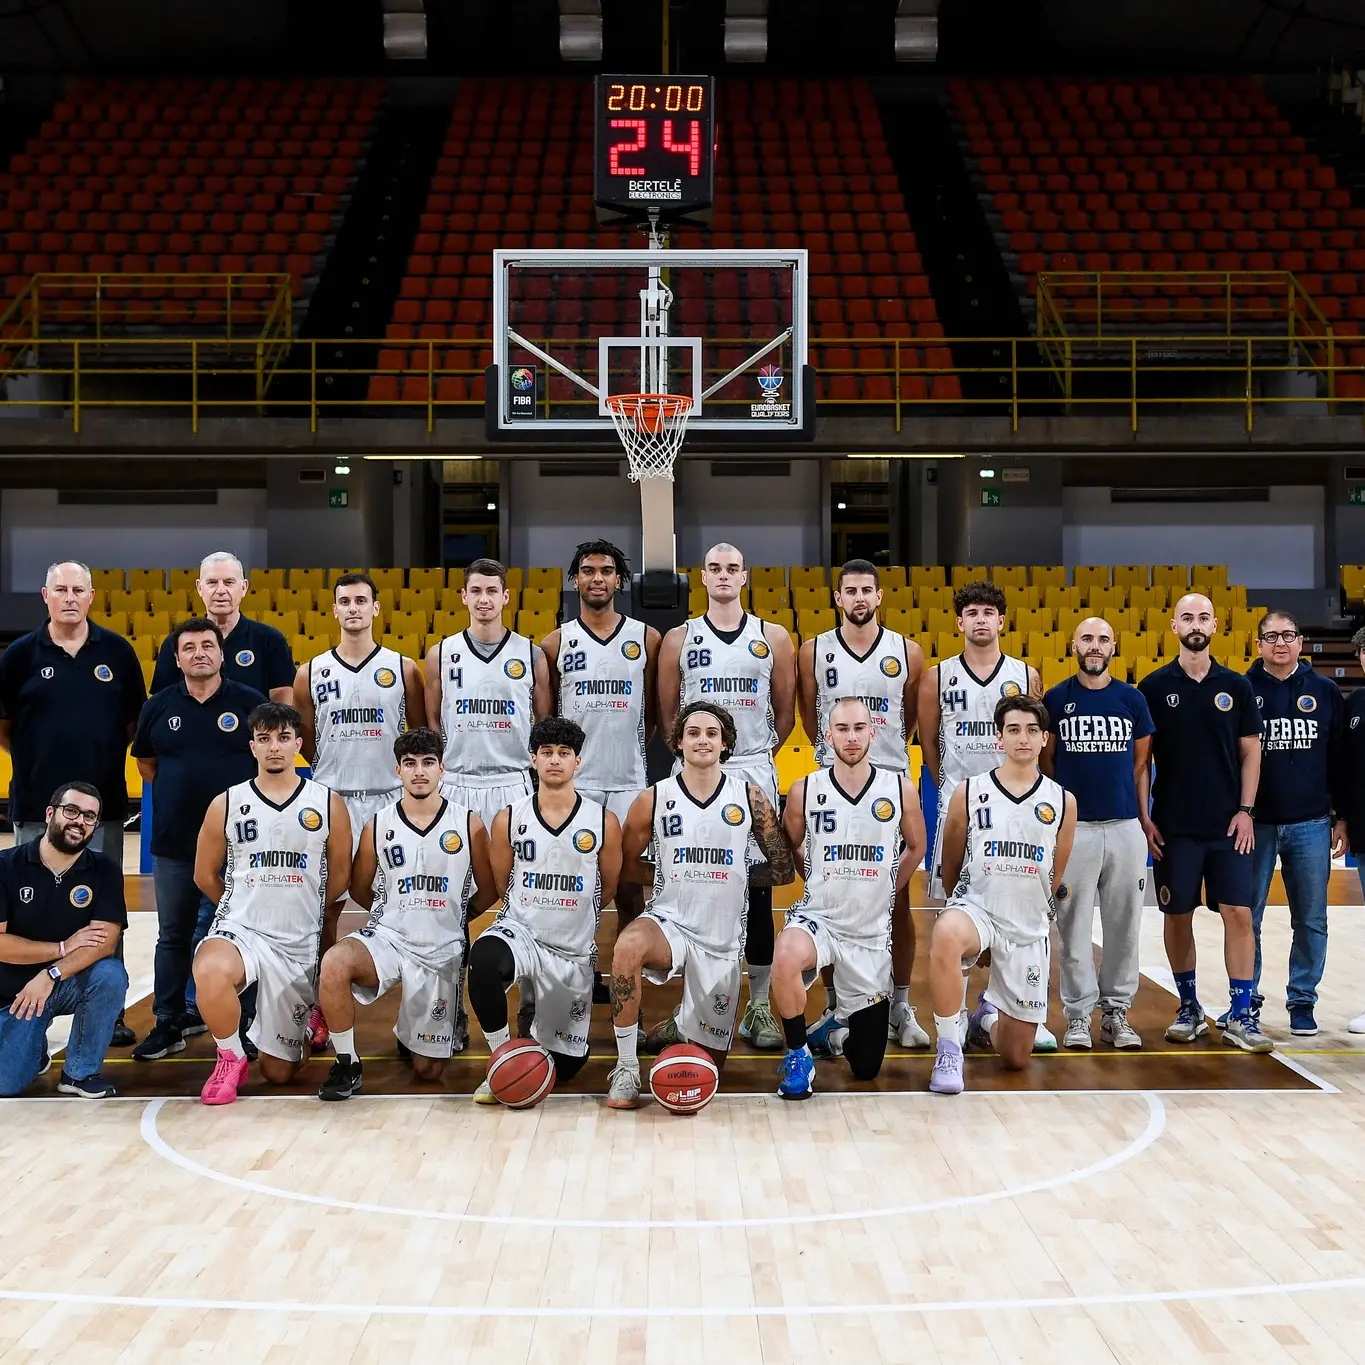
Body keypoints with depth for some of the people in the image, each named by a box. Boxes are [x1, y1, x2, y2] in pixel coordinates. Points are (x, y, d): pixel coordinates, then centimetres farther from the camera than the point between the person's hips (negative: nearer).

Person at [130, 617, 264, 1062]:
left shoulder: (250, 703, -3)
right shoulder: (159, 706, 5)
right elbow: (145, 761, 17)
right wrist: (177, 792, 9)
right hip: (173, 841, 3)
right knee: (173, 934, 10)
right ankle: (168, 1023, 19)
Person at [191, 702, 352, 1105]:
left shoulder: (328, 804, -1)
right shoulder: (226, 804, 0)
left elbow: (339, 878, 9)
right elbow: (205, 875, 12)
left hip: (300, 944, 1)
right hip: (239, 931, -1)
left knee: (279, 1073, 6)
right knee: (209, 972, -39)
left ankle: (304, 1024, 43)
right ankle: (231, 1057, -10)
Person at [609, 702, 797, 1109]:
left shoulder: (750, 796, 0)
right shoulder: (654, 799, -2)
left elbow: (784, 869, 4)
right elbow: (623, 865, 7)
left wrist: (736, 878, 2)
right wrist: (672, 878, 0)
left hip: (723, 938, 2)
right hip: (669, 922, -2)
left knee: (710, 1061, 5)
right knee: (628, 946, -39)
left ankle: (685, 1028, 44)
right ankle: (625, 1069, -25)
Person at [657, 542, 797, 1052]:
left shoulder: (774, 638, 6)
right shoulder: (679, 639, 5)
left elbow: (785, 710, 11)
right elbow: (667, 713, 8)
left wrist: (760, 758, 8)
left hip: (755, 771, 0)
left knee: (758, 890, 1)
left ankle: (759, 1007, 9)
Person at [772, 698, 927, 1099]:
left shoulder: (900, 788, -5)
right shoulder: (805, 790, -7)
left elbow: (916, 846, 12)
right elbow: (788, 850, 9)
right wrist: (823, 886, 5)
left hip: (872, 931, 2)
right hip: (817, 918, -2)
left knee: (866, 1066, 7)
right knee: (786, 958, -40)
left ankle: (837, 1032, 44)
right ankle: (798, 1055, -16)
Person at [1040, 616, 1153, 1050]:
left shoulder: (1132, 699, 6)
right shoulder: (1056, 699, 2)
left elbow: (1140, 761, 14)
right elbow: (1046, 761, 9)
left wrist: (1122, 797, 12)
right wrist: (1069, 797, 7)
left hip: (1125, 825, 2)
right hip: (1074, 826, -2)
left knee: (1124, 924, 6)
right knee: (1074, 925, 0)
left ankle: (1116, 1011, 16)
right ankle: (1078, 1014, 8)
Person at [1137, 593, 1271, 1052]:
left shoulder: (1236, 686, 5)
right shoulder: (1154, 687, 1)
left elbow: (1250, 752, 6)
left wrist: (1245, 810, -3)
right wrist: (1143, 816, -4)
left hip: (1227, 825, 1)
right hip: (1173, 826, -1)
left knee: (1239, 914, -4)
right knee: (1177, 915, 5)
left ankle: (1241, 1016, 2)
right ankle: (1189, 1008, 20)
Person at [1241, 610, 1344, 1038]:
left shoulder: (1326, 692, 5)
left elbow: (1340, 759, 7)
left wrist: (1341, 818, 4)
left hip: (1311, 825, 1)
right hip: (1256, 823, -1)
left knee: (1310, 921, 6)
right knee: (1246, 918, 5)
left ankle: (1302, 1001, 17)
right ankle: (1246, 998, 18)